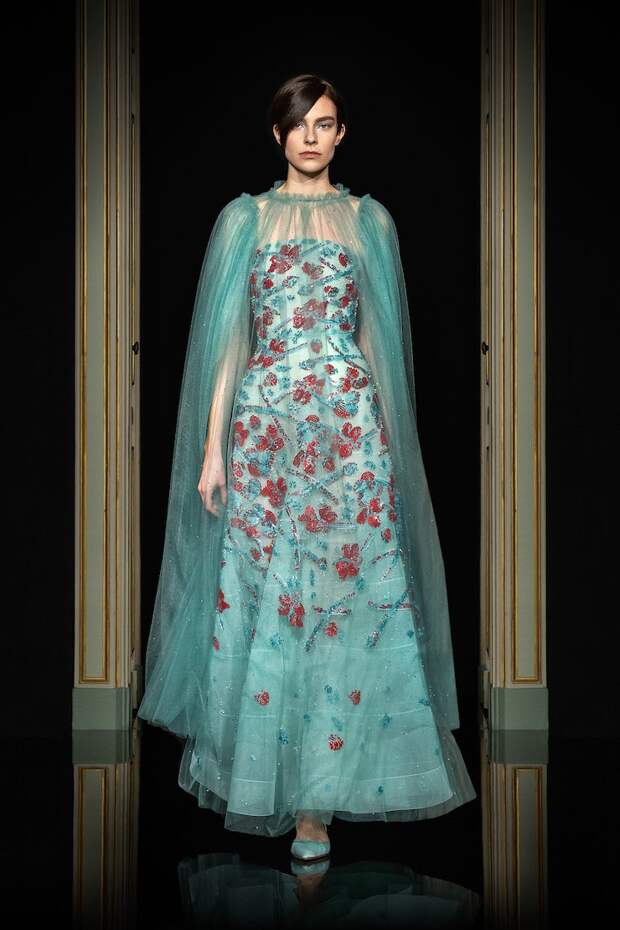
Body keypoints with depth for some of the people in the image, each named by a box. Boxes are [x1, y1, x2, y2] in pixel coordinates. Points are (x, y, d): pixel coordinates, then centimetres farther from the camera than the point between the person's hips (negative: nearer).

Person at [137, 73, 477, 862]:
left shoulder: (369, 221, 10)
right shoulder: (245, 219, 8)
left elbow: (383, 338, 11)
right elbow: (227, 339, 5)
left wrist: (388, 439, 5)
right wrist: (212, 446, -2)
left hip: (350, 428, 0)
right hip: (265, 426, 0)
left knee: (347, 596, -4)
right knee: (261, 595, 1)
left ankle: (320, 796, 5)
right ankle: (264, 775, 17)